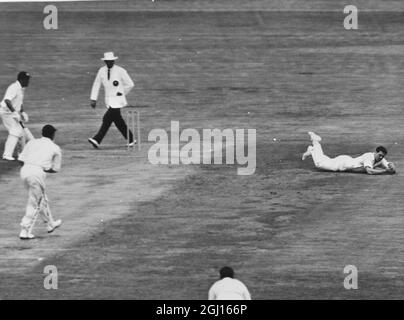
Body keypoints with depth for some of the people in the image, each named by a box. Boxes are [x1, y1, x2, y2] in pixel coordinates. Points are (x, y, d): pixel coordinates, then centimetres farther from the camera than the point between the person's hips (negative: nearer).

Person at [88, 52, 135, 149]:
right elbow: (96, 85, 9)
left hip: (117, 100, -5)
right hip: (108, 100, 5)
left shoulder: (121, 71, -6)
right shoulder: (101, 71, 6)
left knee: (107, 119, -16)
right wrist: (93, 99, 2)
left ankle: (97, 140, -21)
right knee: (117, 121, 7)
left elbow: (130, 84, 2)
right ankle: (130, 140, 19)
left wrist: (122, 93, 2)